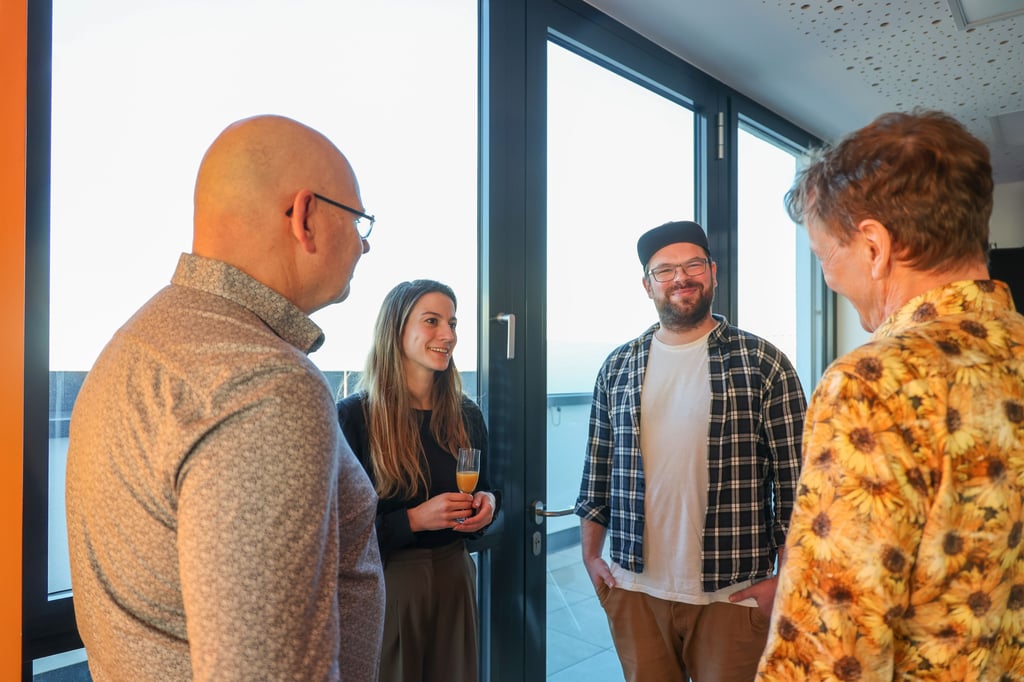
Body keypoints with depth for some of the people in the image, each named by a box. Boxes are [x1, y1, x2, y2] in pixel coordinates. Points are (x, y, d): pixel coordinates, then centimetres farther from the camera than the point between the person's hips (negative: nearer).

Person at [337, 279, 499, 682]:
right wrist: (413, 520, -23)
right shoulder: (354, 417, -13)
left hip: (454, 577, 5)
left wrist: (487, 502, -7)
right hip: (385, 583, -4)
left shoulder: (466, 415, 1)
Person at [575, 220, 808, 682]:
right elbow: (597, 470, 9)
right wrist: (591, 557, 7)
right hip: (636, 593, 3)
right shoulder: (617, 368, 4)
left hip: (732, 596, -2)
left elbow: (793, 478, -4)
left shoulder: (763, 363, -4)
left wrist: (784, 579, -6)